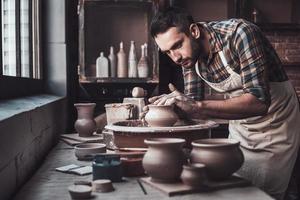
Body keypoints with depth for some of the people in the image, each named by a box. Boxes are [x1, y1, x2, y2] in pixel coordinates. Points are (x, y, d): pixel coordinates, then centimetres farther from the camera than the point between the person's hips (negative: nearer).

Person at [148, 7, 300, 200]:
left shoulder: (240, 33, -29)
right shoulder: (190, 53, -9)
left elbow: (259, 101, -37)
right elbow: (193, 101, -3)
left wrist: (197, 107, -44)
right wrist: (173, 105, -25)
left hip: (275, 121, -6)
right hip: (240, 125, 6)